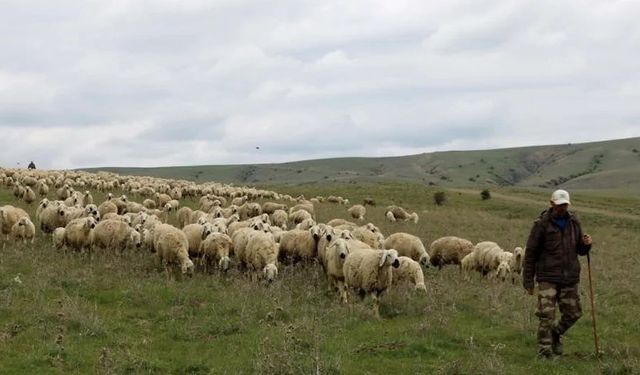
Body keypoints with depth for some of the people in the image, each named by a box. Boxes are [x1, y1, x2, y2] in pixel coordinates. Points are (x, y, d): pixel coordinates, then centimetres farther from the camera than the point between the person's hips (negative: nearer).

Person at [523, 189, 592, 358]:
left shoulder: (574, 222, 8)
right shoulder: (542, 224, -5)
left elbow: (580, 250, 17)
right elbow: (530, 253, -3)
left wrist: (586, 244, -8)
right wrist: (528, 280, -5)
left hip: (570, 278, 5)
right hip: (548, 278, -5)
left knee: (573, 313, 9)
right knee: (546, 315, -10)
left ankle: (556, 334, 36)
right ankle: (544, 352, -3)